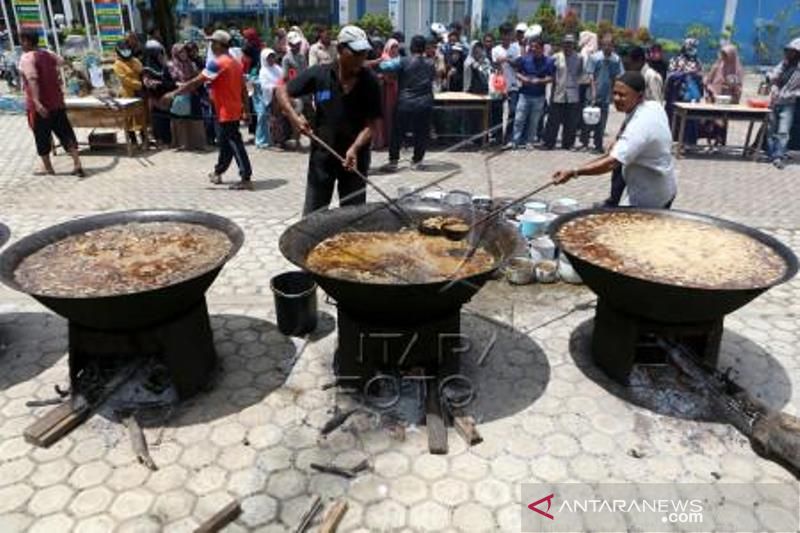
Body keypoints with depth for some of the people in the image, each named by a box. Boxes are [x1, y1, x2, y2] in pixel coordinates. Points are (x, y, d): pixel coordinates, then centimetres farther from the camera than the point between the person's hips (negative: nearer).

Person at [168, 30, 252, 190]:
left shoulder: (217, 63, -14)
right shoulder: (236, 63, 11)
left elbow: (196, 82, -15)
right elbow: (243, 89, 13)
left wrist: (175, 93, -9)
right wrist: (245, 111, 17)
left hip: (226, 112, -9)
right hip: (235, 111, 9)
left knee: (234, 144, -6)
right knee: (225, 142, 18)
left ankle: (246, 179, -5)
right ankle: (218, 173, 31)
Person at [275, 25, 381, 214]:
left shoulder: (369, 82, -7)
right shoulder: (319, 74, -6)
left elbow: (372, 123, -8)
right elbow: (282, 91, 2)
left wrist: (355, 148, -23)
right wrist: (294, 116, -15)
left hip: (355, 158, 0)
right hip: (322, 156, 0)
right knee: (312, 215, 8)